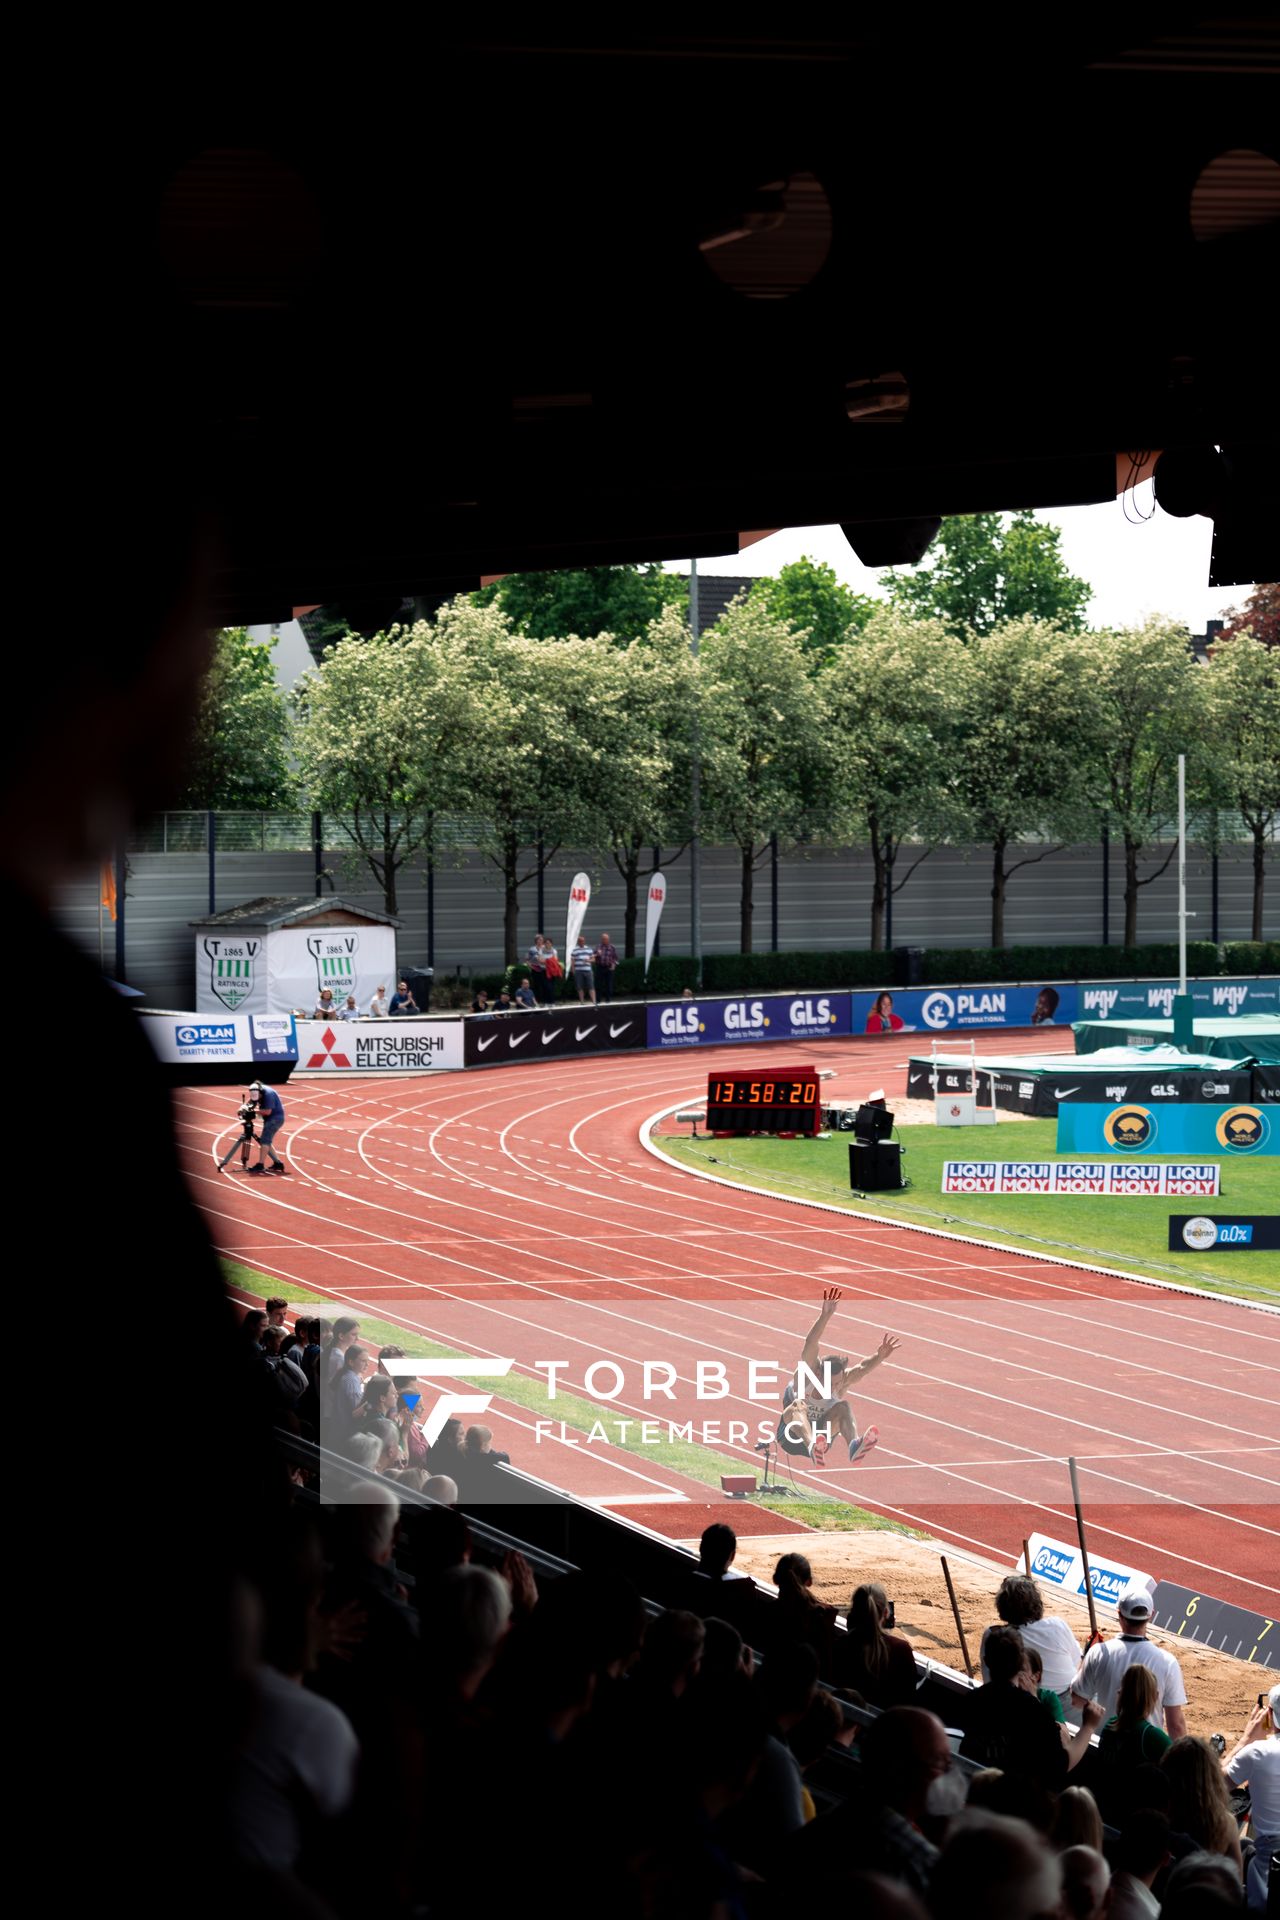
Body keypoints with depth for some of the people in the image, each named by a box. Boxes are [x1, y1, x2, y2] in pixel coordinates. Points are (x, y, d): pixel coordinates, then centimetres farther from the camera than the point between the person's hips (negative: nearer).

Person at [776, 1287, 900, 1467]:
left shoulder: (843, 1379, -13)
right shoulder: (808, 1371, -21)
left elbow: (862, 1368, -34)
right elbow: (810, 1344, -40)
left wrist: (879, 1357, -57)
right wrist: (825, 1315, -55)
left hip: (819, 1435, 3)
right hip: (790, 1437, -3)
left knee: (843, 1406, -23)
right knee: (799, 1405, -36)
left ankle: (854, 1446, -51)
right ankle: (813, 1448, -66)